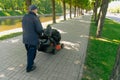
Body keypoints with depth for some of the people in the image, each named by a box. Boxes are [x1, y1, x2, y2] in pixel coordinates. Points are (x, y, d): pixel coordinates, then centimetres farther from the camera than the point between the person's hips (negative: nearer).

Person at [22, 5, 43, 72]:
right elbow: (40, 29, -21)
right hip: (33, 40, -7)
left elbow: (24, 28, 11)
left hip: (25, 39, 7)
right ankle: (29, 68, 22)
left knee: (29, 52, 24)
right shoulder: (35, 18, -19)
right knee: (32, 54, 9)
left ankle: (30, 63, 43)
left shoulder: (24, 17, 4)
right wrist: (40, 34, -1)